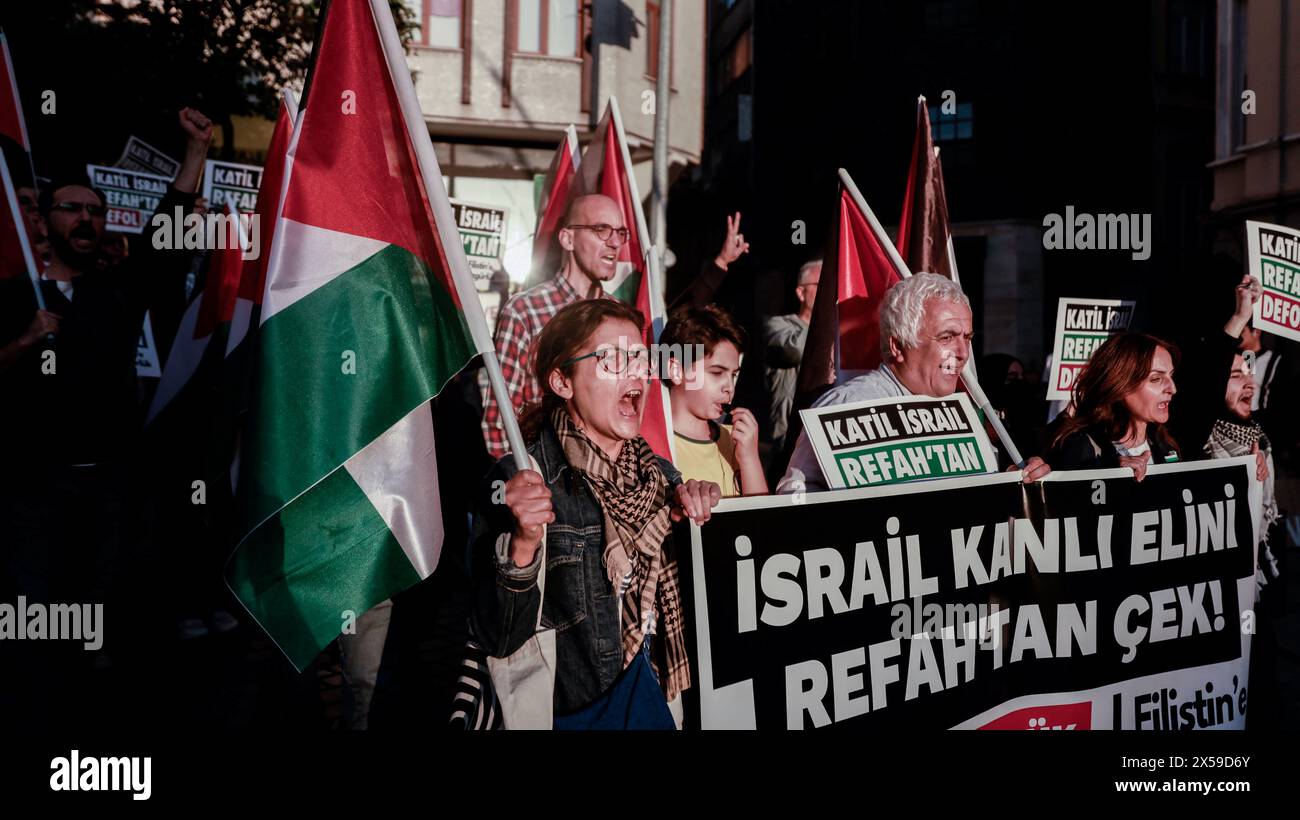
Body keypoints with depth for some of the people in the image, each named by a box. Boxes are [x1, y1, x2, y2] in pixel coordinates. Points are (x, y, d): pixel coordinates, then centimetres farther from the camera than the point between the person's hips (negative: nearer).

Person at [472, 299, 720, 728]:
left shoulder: (662, 475, 0)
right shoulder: (519, 481, -17)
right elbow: (498, 639, -19)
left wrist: (699, 507, -8)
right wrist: (522, 544, -34)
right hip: (574, 711, -5)